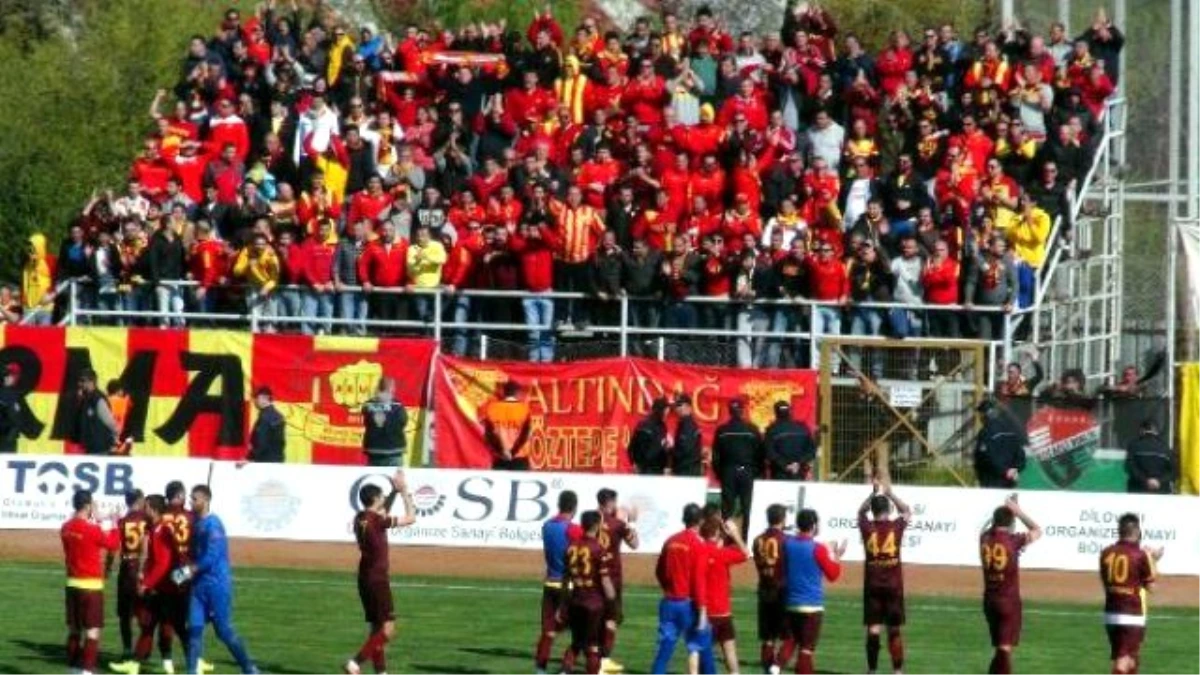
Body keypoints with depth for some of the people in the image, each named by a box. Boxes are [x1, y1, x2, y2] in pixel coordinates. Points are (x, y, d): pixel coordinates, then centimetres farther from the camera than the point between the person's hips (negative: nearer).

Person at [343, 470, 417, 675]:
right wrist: (404, 491, -2)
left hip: (365, 579, 9)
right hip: (378, 580, -9)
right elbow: (410, 518, -11)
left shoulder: (360, 518, 7)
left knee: (377, 628, 14)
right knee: (387, 629, -7)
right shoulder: (377, 520, -17)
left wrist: (395, 491, 22)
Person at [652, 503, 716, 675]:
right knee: (703, 646, 9)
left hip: (669, 603, 5)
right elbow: (699, 580, -16)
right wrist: (702, 611, -15)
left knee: (665, 647, 3)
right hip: (689, 604, -5)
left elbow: (659, 571, 15)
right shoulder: (698, 544, -11)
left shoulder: (671, 541, 5)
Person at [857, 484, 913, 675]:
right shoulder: (896, 527, -7)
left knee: (873, 629, 1)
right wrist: (890, 494, 17)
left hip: (872, 586, 0)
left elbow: (861, 511, 16)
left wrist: (874, 493, 19)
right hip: (894, 586, 0)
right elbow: (907, 512, 15)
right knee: (894, 630, 6)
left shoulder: (867, 528, -6)